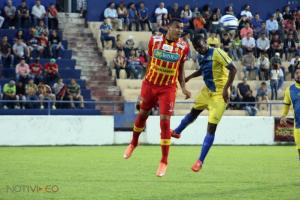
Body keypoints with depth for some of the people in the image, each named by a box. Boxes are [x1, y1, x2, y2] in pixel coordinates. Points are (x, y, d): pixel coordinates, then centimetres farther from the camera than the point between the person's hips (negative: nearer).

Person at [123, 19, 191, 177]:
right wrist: (146, 81, 12)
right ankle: (133, 143, 46)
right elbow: (149, 62, 7)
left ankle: (164, 161, 1)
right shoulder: (155, 40, -5)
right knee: (142, 114, 17)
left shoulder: (183, 47, -6)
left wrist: (183, 87, -4)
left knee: (165, 122, -8)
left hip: (168, 88, -1)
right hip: (150, 84, 2)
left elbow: (180, 69, 6)